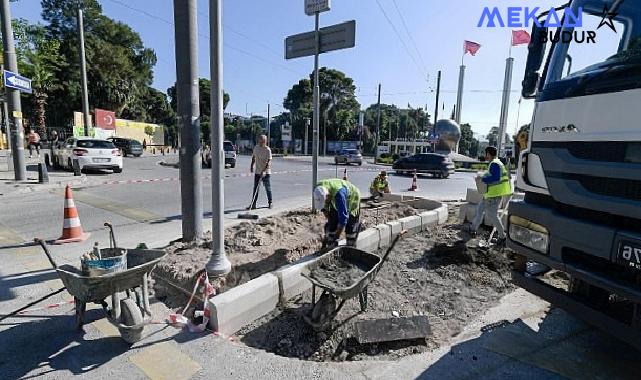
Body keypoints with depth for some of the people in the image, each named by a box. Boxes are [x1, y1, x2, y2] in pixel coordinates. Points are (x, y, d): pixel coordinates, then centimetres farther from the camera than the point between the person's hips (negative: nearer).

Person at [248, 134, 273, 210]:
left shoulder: (268, 150, -12)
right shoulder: (256, 148, 6)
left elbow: (269, 161, -19)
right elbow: (253, 157, 21)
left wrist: (264, 171, -29)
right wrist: (252, 165, 12)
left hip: (266, 172, -5)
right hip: (257, 172, 5)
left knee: (268, 188, 4)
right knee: (255, 188, 4)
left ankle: (270, 202, 20)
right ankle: (253, 204, 8)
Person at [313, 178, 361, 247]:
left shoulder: (338, 193, -44)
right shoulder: (318, 189, -24)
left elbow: (343, 217, -41)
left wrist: (336, 237, -37)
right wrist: (328, 218, -3)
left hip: (352, 200, -6)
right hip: (336, 203, 6)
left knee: (350, 228, -5)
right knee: (332, 224, -2)